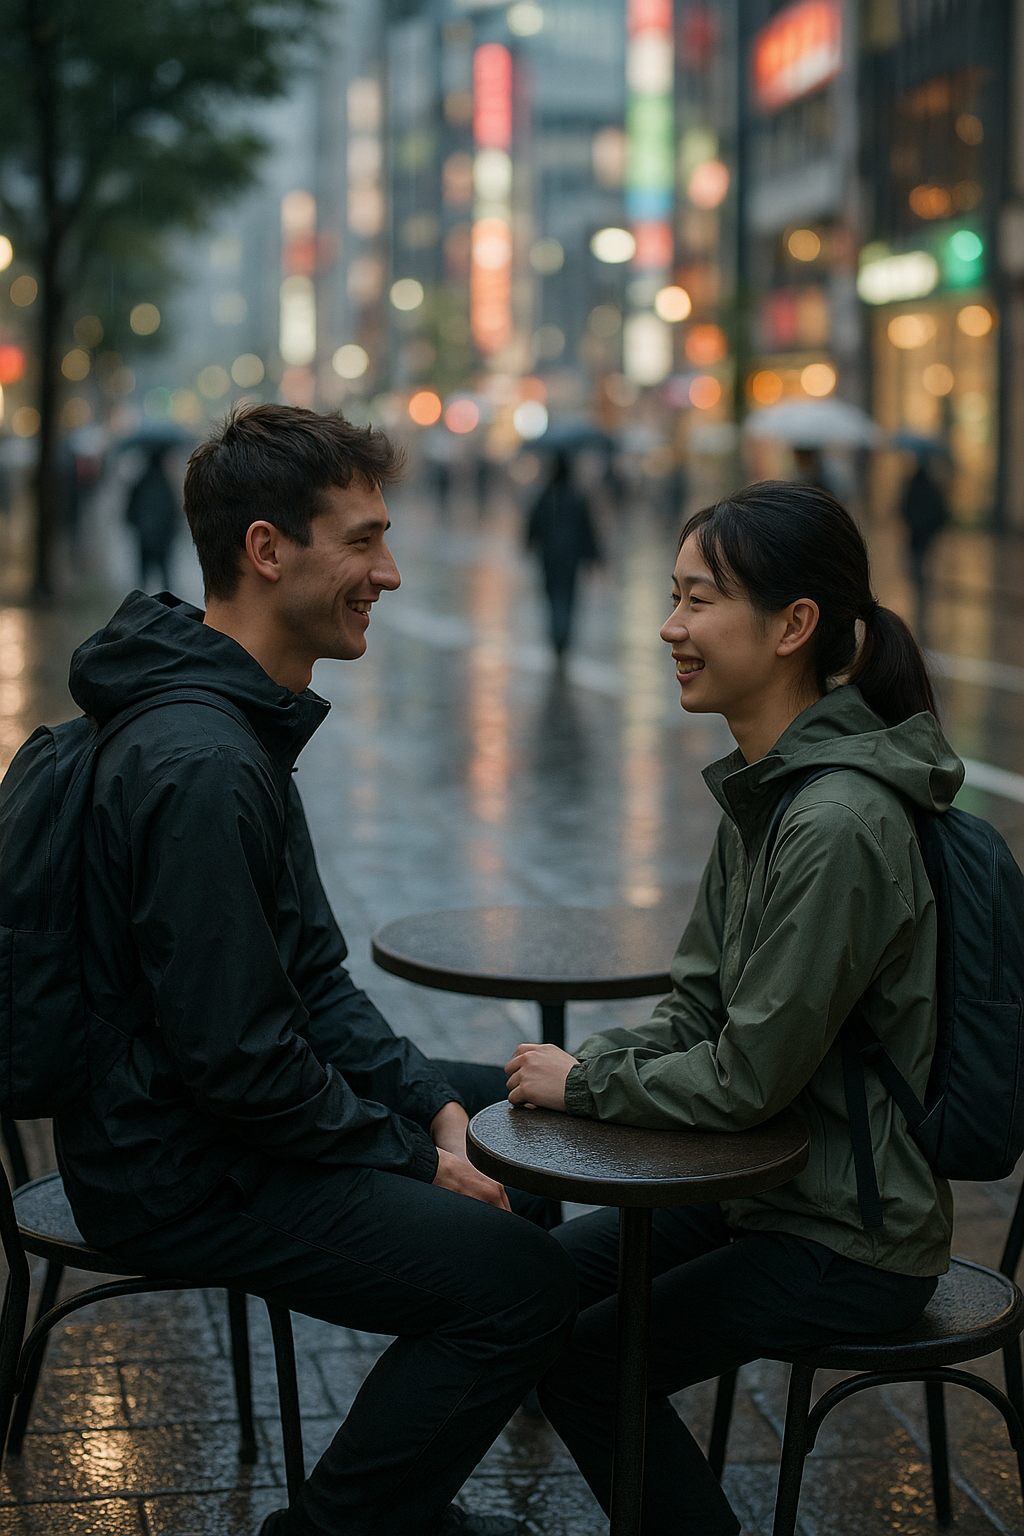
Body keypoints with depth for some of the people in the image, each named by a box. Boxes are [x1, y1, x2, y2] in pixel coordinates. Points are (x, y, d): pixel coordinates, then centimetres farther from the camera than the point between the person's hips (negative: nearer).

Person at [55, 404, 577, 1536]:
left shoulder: (241, 723, 10)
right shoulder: (201, 765, -26)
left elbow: (310, 978, 13)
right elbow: (235, 1058, -26)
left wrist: (435, 1104, 2)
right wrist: (419, 1162, -14)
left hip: (213, 1116, 11)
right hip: (180, 1177, -11)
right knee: (521, 1281, -21)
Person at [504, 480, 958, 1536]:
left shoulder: (839, 827, -28)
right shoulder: (765, 791, 3)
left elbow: (750, 1078, -25)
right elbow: (697, 1013, 8)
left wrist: (585, 1082, -13)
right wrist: (587, 1059, -9)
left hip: (852, 1245, -9)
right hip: (767, 1187, 9)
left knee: (584, 1359, -4)